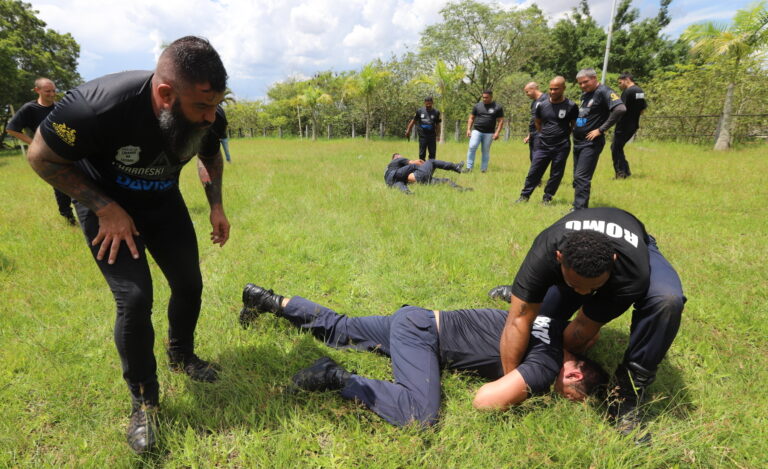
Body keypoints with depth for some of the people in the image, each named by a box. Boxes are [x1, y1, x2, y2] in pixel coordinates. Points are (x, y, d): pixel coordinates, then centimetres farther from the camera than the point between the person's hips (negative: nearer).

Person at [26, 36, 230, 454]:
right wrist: (105, 208, -23)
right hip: (107, 204, -4)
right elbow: (41, 156, -19)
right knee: (134, 298, -13)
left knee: (189, 284, 7)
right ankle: (143, 400, 10)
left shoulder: (209, 116, -22)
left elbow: (212, 156, 3)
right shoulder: (100, 105, -37)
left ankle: (180, 355, 37)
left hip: (163, 202, 5)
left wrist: (216, 206, -6)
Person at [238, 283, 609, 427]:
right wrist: (523, 391, -7)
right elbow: (484, 400, -27)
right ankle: (337, 378, -19)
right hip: (421, 332, -9)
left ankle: (267, 300, 28)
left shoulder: (558, 325, 4)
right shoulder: (547, 365, -20)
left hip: (415, 321, 9)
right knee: (421, 417, -27)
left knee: (337, 330, 19)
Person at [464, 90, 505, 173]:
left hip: (489, 133, 0)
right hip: (476, 131, 1)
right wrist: (468, 129, 4)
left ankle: (483, 169, 11)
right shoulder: (477, 106, 10)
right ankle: (469, 167, -15)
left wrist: (497, 132, -8)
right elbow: (471, 118, 15)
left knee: (486, 151, 3)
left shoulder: (498, 107, 5)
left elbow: (501, 121, 3)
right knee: (472, 147, -17)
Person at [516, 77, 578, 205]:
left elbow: (575, 124, 6)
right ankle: (525, 196, 16)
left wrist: (563, 136, 6)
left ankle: (547, 198, 20)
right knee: (534, 172, 5)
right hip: (542, 146, 2)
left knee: (556, 174, 6)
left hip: (561, 147, -2)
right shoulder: (542, 104, -1)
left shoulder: (571, 106, -8)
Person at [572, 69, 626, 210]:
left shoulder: (603, 92, -12)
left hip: (591, 143, -9)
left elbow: (620, 109, -25)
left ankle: (580, 211, -13)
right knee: (577, 178, 14)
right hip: (577, 141, 9)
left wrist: (601, 129, -22)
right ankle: (578, 206, 24)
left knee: (581, 177, -14)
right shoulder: (585, 94, 14)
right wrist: (574, 126, 11)